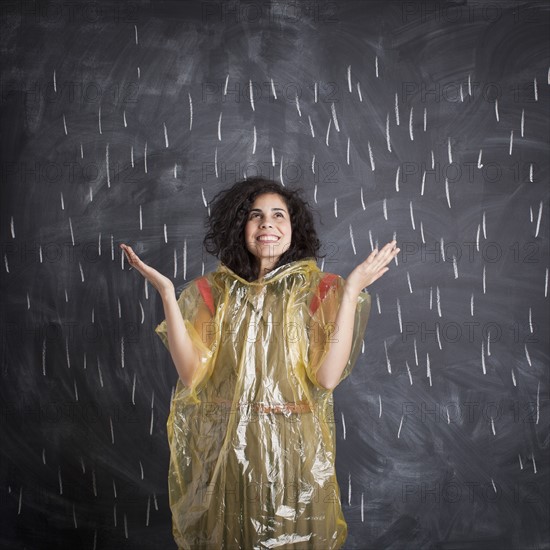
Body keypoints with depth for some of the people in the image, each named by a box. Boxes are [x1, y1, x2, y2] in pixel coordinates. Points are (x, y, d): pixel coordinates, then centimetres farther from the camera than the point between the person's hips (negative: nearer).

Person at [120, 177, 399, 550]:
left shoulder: (318, 289, -2)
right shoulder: (212, 290, 2)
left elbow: (328, 376, -15)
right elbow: (192, 374, -10)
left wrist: (351, 291, -18)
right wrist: (167, 293, -14)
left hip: (293, 450, -1)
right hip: (222, 450, 1)